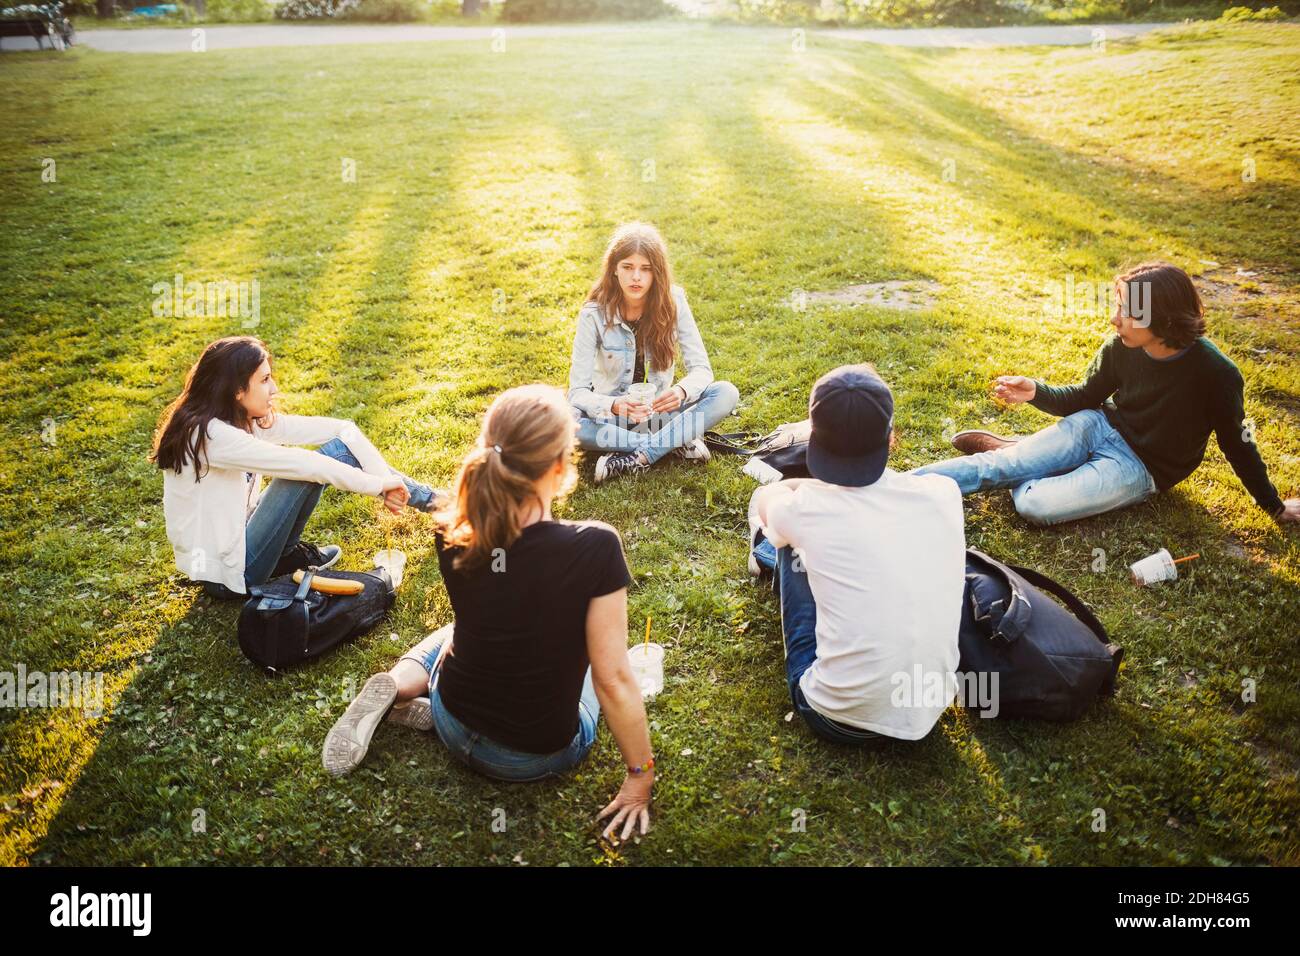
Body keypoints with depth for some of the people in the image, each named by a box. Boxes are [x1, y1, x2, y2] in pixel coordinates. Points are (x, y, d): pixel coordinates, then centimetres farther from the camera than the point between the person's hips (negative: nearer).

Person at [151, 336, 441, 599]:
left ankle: (432, 500, 4)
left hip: (235, 538, 8)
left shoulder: (246, 420, 0)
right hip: (227, 573, -8)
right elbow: (300, 464, -29)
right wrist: (377, 484, -21)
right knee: (313, 466, -20)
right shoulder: (209, 435, -25)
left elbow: (341, 429, -7)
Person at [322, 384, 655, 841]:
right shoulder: (594, 548, -30)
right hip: (538, 756, -3)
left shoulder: (453, 535, -17)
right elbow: (613, 679, -20)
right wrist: (640, 776, -7)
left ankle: (399, 686, 6)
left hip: (457, 732, 4)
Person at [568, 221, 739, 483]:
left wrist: (682, 391, -37)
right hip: (610, 415, -1)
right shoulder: (594, 314, -17)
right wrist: (615, 406, -43)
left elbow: (702, 369, -13)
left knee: (727, 394, -23)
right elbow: (578, 391, -21)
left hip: (657, 410, 1)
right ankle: (674, 442, -22)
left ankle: (635, 458, -26)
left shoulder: (672, 302, -12)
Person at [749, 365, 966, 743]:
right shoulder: (942, 494, -9)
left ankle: (771, 550, 46)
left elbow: (766, 495, 11)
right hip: (929, 714, 4)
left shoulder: (809, 510, -16)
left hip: (839, 721, -3)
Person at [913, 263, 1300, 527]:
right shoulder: (1120, 348, -11)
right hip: (1098, 428, 4)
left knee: (1035, 505, -25)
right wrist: (1036, 392, -13)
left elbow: (1237, 443, -8)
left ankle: (1007, 453, 0)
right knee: (997, 467, -18)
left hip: (1138, 467, -4)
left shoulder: (1214, 374, -23)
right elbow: (1083, 397, 6)